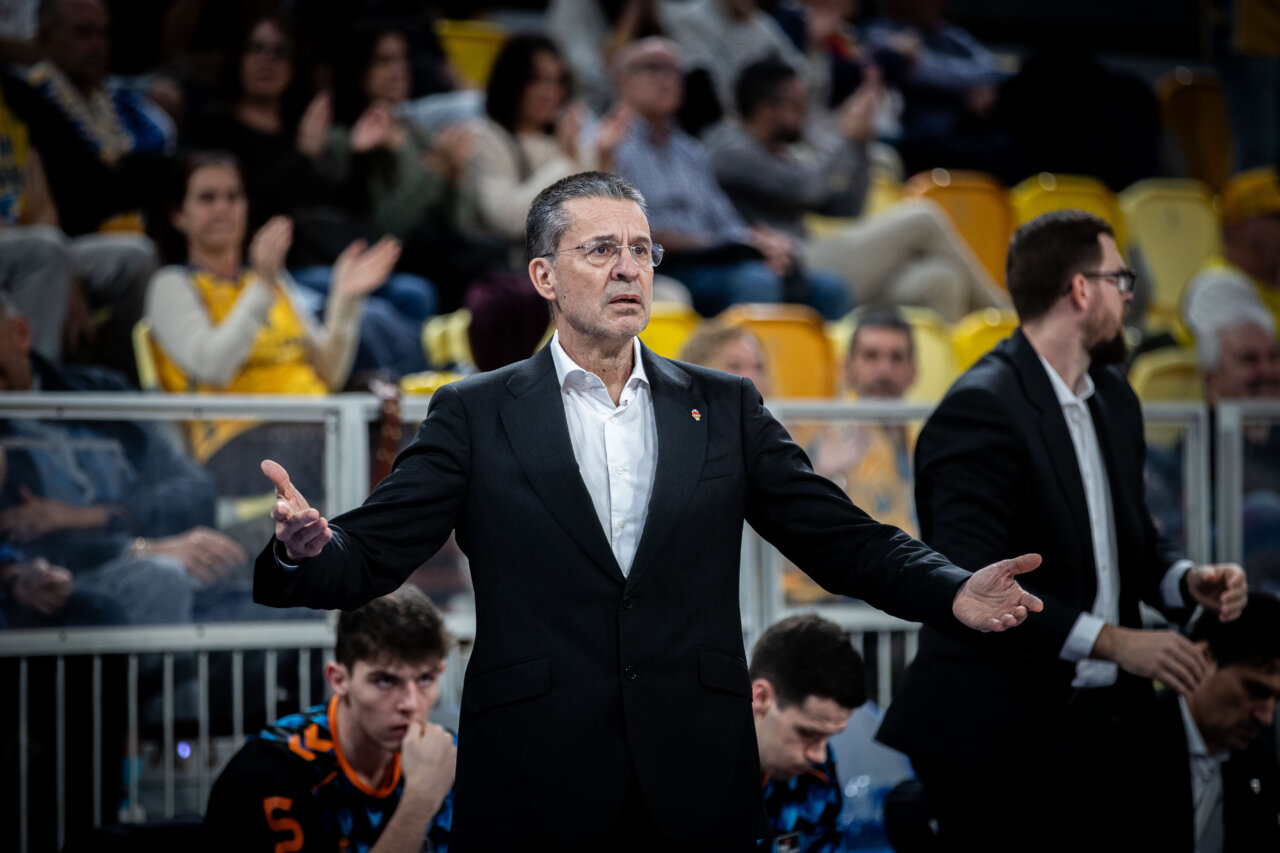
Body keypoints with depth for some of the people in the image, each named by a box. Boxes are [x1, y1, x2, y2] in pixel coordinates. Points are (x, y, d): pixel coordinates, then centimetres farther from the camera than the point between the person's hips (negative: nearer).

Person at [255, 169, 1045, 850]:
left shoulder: (725, 406, 11)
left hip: (698, 788, 2)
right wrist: (306, 547, -27)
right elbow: (372, 554, -3)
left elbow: (841, 537, 6)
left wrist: (953, 591, -13)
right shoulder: (476, 414, 5)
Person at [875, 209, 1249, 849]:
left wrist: (1186, 580, 1)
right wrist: (1113, 641, -24)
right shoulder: (981, 410, -16)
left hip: (1110, 720, 8)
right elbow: (972, 582, -24)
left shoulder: (1113, 396, 14)